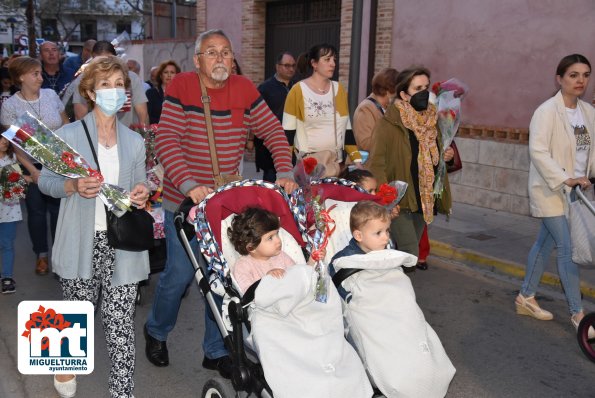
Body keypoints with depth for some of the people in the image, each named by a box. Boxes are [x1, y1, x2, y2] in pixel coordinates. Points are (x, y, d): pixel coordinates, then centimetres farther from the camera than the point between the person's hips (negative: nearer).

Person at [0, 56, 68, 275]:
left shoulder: (51, 94, -2)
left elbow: (66, 125, 8)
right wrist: (32, 170, -13)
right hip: (31, 166, -1)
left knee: (58, 208, 6)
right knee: (36, 211, 9)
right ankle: (41, 254, 26)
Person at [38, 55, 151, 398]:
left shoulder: (135, 142, 9)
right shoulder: (68, 135, 0)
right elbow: (45, 181, 2)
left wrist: (142, 194, -7)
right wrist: (74, 186, -18)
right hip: (82, 244, -1)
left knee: (121, 326, 1)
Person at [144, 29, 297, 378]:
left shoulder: (244, 88, -1)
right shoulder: (181, 87, -11)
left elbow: (273, 131, 1)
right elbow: (166, 140, -18)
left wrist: (285, 172, -13)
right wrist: (189, 184, -31)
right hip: (184, 198, -3)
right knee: (181, 273, 1)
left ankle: (216, 350, 28)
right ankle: (156, 331, 33)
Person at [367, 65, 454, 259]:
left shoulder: (432, 121, 10)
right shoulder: (388, 124, -12)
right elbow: (377, 164, -17)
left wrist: (447, 155, 6)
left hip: (424, 199, 7)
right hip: (398, 201, -7)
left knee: (406, 253, 13)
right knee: (409, 253, -13)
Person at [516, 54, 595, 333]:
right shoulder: (547, 111, -14)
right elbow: (538, 151, -21)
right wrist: (565, 180, -28)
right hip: (551, 190, -7)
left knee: (545, 243, 15)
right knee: (567, 248, -7)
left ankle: (526, 298, 28)